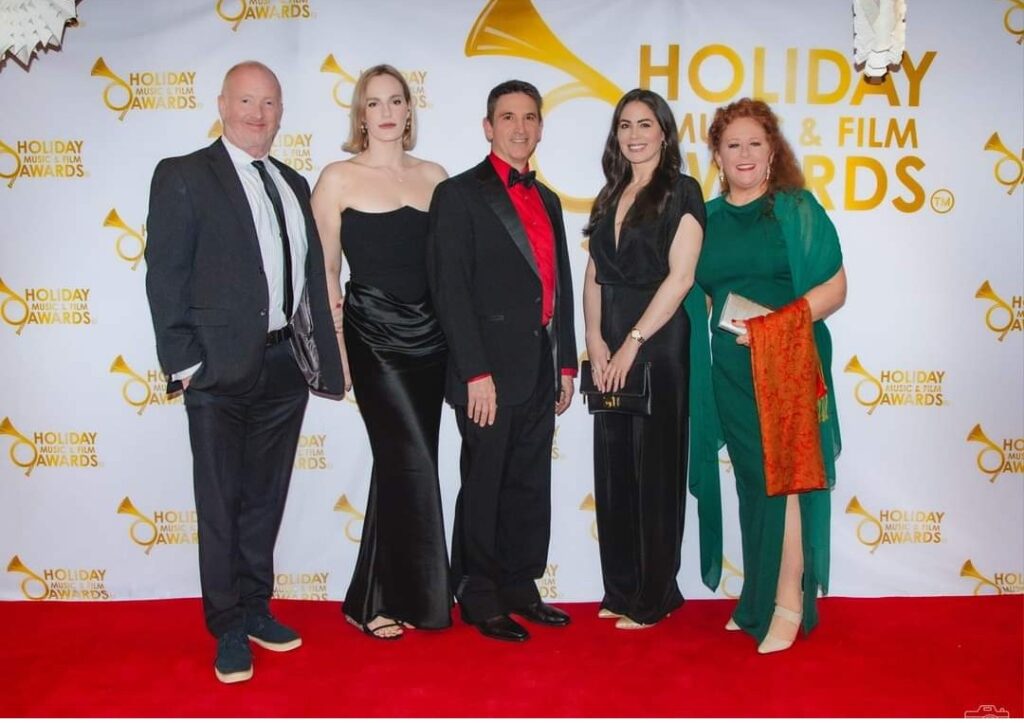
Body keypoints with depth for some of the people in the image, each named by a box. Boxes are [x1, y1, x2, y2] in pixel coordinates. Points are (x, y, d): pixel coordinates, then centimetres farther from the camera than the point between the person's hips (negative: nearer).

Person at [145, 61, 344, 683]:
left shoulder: (294, 184, 16)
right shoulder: (184, 176, -1)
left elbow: (311, 275, 13)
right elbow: (165, 276, -6)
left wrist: (319, 352, 5)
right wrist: (185, 362, -12)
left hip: (287, 363, 5)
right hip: (222, 369, -5)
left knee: (266, 498, 15)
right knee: (221, 504, 4)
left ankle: (256, 608, 30)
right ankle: (228, 628, 18)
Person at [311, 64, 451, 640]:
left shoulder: (434, 176, 10)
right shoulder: (339, 178, -1)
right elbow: (324, 270, -1)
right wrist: (334, 348, -6)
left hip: (429, 333, 4)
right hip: (374, 334, -4)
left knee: (401, 465, 8)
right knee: (414, 461, -9)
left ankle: (377, 598, 23)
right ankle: (415, 596, 9)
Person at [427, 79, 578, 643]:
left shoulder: (546, 202, 17)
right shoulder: (459, 195, -4)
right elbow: (449, 290, -12)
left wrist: (566, 364, 13)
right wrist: (476, 372, -18)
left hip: (539, 373, 7)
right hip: (490, 374, -7)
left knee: (530, 485, 13)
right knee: (484, 487, 3)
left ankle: (520, 587, 27)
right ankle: (479, 599, 17)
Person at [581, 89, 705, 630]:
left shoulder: (681, 193, -3)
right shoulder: (609, 198, 16)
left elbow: (681, 276, -13)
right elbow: (593, 277, 10)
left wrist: (631, 343, -15)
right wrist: (595, 342, -5)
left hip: (658, 345, -6)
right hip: (609, 347, 6)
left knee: (654, 468, 1)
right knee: (613, 467, 9)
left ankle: (655, 597, 14)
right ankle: (620, 589, 22)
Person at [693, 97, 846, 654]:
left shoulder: (796, 208, 0)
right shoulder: (708, 218, 11)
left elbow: (834, 288, -5)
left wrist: (777, 325, -18)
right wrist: (721, 325, -3)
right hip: (731, 368, 4)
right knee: (752, 479, 9)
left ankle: (789, 604, 8)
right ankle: (757, 600, 21)